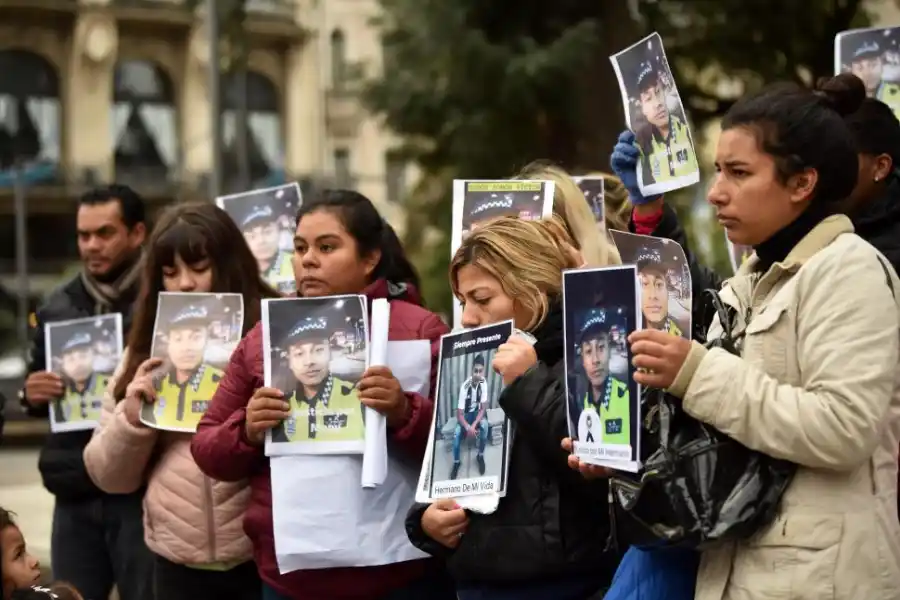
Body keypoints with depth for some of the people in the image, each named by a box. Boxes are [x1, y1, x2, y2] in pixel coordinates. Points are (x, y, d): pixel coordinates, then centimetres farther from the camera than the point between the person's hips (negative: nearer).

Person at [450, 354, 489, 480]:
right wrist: (468, 427, -39)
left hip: (476, 412, 2)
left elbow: (483, 408, -15)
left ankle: (480, 455, -7)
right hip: (465, 414, -2)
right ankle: (456, 462, -3)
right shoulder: (465, 387, -29)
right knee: (457, 433, -28)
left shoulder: (483, 383, -21)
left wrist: (474, 425, -28)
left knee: (484, 425, -30)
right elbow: (459, 414, -23)